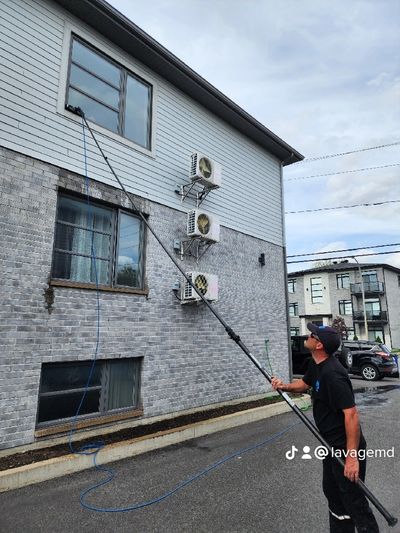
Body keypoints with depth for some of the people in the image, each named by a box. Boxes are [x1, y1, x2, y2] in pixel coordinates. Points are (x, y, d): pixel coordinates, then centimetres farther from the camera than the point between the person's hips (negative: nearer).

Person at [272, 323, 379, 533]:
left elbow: (351, 414, -31)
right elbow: (305, 383, 19)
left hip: (345, 446, -10)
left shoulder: (332, 374, -29)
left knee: (354, 501, 4)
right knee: (332, 492, 24)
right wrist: (285, 386, -1)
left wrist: (352, 456, -29)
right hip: (332, 444, 10)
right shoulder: (316, 365, 1)